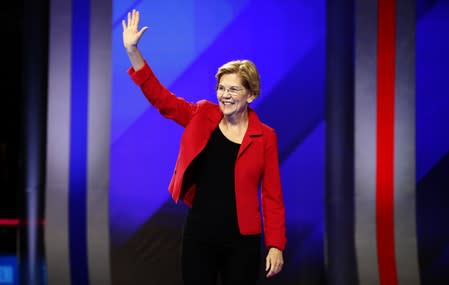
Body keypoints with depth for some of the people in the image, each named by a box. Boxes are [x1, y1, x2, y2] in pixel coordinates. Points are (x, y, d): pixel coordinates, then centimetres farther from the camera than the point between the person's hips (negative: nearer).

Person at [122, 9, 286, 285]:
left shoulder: (265, 136, -3)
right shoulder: (202, 117, 2)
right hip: (199, 235, 2)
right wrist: (132, 50, -9)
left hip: (242, 241, -1)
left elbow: (272, 195, -2)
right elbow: (159, 96, 0)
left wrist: (276, 245, -6)